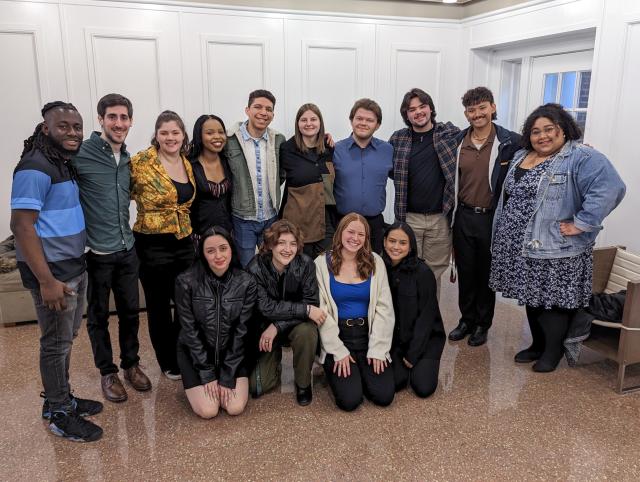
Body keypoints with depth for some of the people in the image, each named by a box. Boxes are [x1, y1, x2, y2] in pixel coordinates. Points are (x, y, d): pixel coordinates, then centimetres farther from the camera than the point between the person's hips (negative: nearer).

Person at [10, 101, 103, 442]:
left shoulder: (66, 163, 10)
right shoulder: (35, 168, -17)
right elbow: (21, 225, -21)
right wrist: (46, 281, -24)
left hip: (75, 266, 9)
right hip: (53, 271, -9)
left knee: (66, 337, 19)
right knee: (56, 342, 4)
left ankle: (63, 398, 35)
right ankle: (57, 413, 20)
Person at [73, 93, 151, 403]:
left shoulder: (128, 159, 7)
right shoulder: (80, 155, -14)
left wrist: (127, 235, 15)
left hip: (127, 251, 6)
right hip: (96, 253, -5)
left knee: (130, 311, 16)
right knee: (99, 316, 11)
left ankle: (131, 364, 34)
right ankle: (107, 372, 28)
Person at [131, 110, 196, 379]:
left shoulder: (187, 164, 7)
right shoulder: (142, 162, -11)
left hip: (184, 243, 5)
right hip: (153, 245, -5)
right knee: (159, 306, 9)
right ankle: (168, 362, 28)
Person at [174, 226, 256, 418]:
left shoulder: (246, 282, -14)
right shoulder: (186, 282, -19)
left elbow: (241, 332, -10)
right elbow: (190, 331, -13)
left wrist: (227, 377, -12)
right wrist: (208, 374, -12)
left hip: (231, 353, 2)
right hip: (196, 353, -1)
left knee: (236, 408, -10)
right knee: (208, 411, -12)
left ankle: (224, 377, 20)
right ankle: (194, 384, 20)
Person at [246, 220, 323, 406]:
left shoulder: (306, 264, -17)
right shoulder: (256, 267, -19)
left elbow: (311, 303, -19)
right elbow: (266, 307, -24)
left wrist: (277, 327, -27)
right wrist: (305, 310, -31)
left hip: (297, 324, 0)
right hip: (265, 328, 0)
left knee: (306, 332, -35)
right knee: (257, 387, -8)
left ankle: (303, 383, -7)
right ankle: (275, 357, 25)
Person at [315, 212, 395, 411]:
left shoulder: (375, 262, 3)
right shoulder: (322, 264, -4)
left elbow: (384, 308, 0)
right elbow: (321, 311, -7)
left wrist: (377, 349, -8)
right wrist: (339, 352, -12)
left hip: (367, 335, 2)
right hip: (336, 337, -2)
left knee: (384, 396, -11)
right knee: (350, 399, -15)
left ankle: (361, 371, 20)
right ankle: (334, 368, 17)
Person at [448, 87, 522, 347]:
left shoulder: (510, 142, -9)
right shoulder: (458, 141, 3)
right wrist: (452, 213, 8)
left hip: (492, 218, -3)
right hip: (463, 217, 3)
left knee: (486, 274, 10)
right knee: (465, 272, 12)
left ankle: (482, 324, 27)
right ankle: (466, 320, 29)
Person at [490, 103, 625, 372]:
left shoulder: (581, 158, -14)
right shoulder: (521, 157, 11)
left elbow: (609, 188, -27)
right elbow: (509, 195, 23)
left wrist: (580, 224, -26)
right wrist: (505, 233, 17)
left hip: (555, 250, -7)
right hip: (522, 247, 7)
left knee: (554, 302, 4)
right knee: (532, 299, 17)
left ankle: (553, 352, 22)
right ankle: (538, 345, 34)